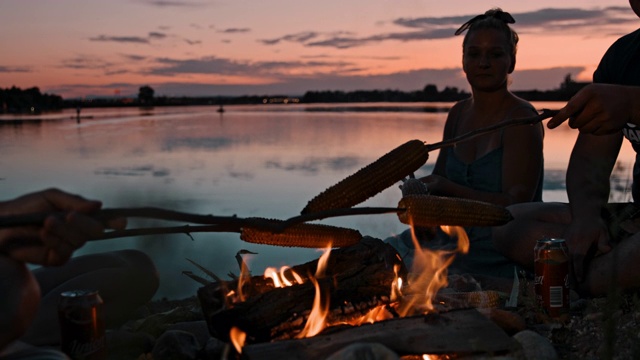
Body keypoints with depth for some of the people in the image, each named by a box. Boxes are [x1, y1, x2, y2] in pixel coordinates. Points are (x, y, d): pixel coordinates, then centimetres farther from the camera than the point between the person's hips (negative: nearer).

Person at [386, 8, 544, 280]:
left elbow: (515, 206, -19)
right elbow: (437, 180, 14)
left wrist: (448, 189, -23)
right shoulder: (457, 114, 8)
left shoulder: (522, 119, -13)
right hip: (457, 241, 7)